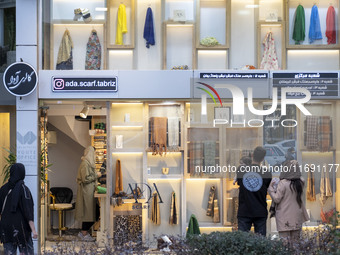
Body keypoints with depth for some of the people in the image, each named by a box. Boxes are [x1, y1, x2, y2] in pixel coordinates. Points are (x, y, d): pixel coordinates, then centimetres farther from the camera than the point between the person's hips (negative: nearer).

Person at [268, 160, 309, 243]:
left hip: (285, 219, -6)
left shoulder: (283, 183, -15)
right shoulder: (300, 183, 3)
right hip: (297, 218, 6)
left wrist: (271, 188, 1)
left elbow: (276, 199, -12)